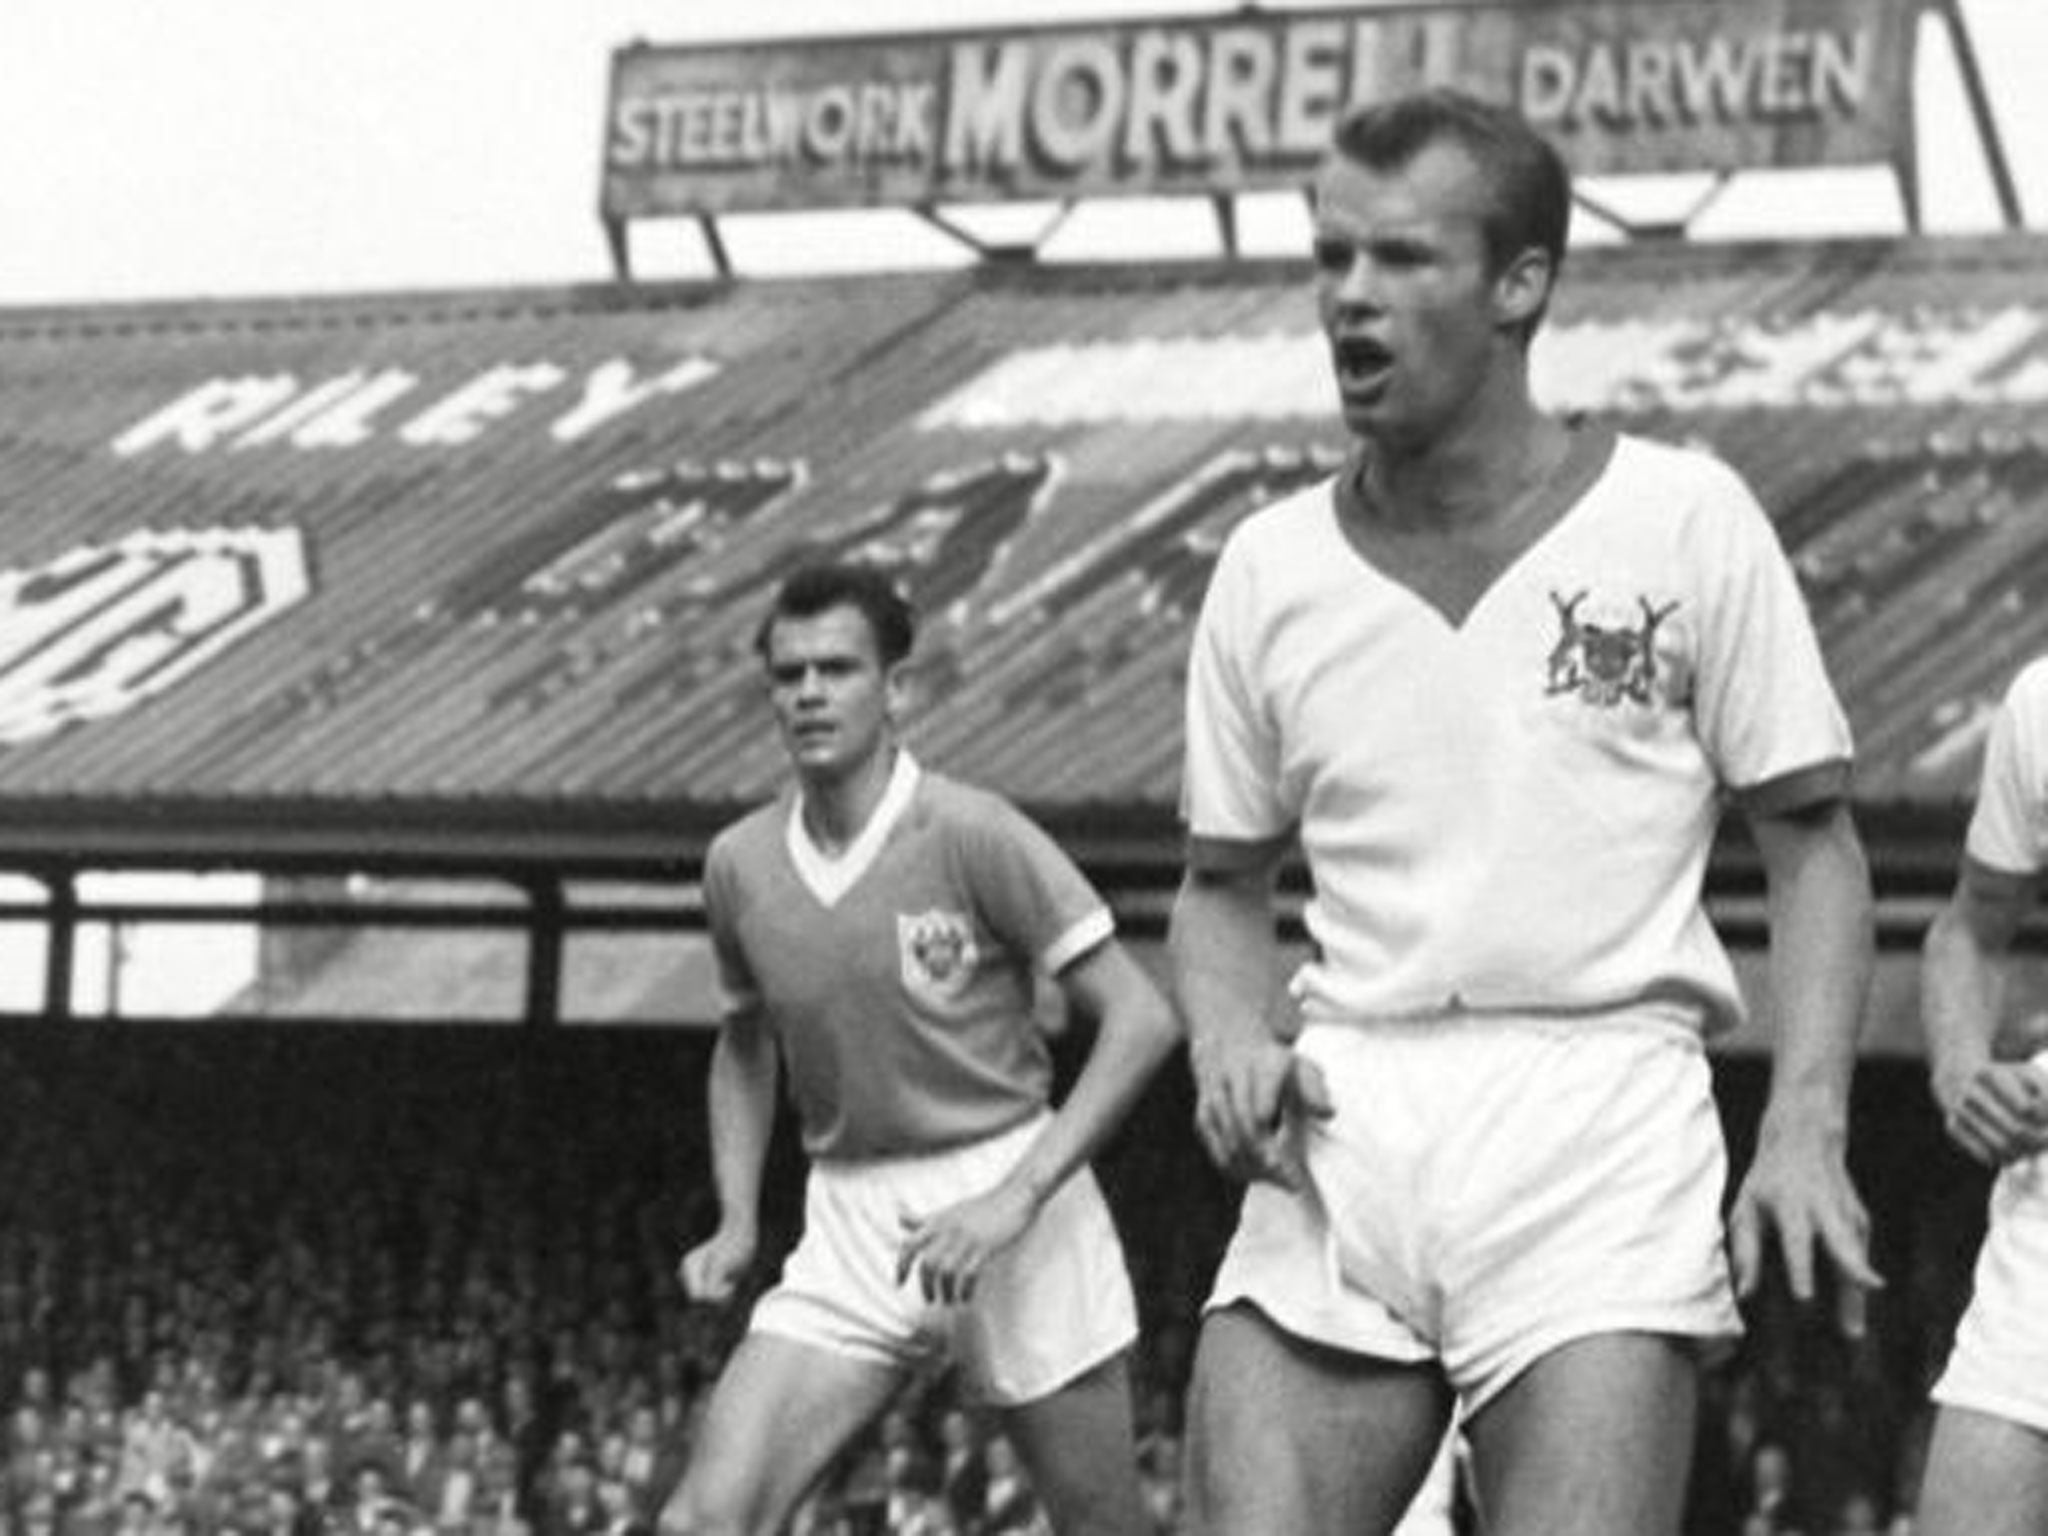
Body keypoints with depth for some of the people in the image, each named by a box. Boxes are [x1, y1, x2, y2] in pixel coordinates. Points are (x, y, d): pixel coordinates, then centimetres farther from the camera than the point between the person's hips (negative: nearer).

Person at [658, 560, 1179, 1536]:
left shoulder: (974, 836, -13)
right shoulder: (739, 864, 2)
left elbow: (1140, 1019, -13)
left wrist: (1015, 1199, -21)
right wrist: (737, 1220, 8)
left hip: (1011, 1202, -4)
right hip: (850, 1225, 4)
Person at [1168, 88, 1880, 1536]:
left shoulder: (1684, 519, 3)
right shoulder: (1267, 568, 11)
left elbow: (1811, 840, 5)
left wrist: (1806, 1128, -8)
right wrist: (1231, 1044, -1)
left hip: (1600, 1116, -3)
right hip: (1341, 1128, 3)